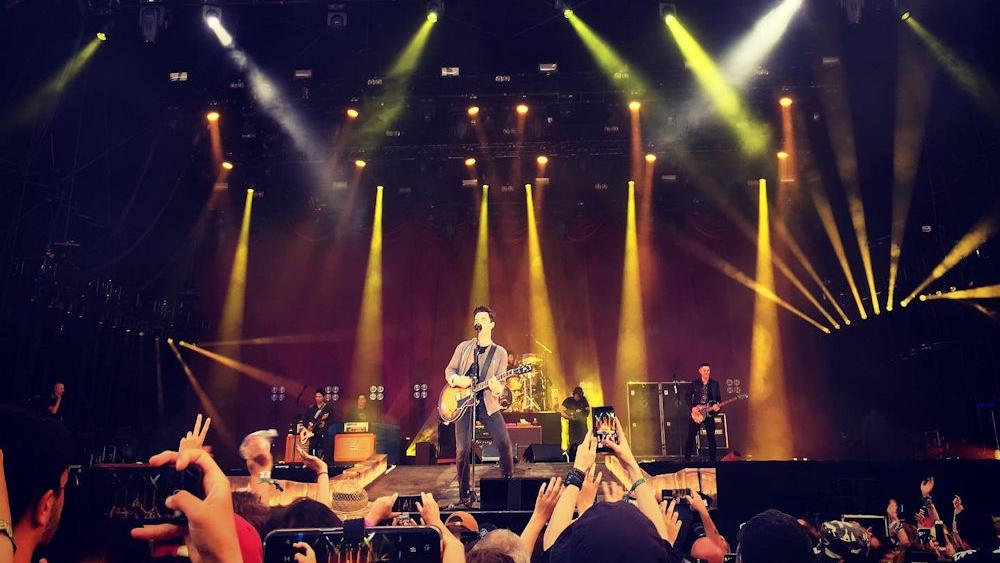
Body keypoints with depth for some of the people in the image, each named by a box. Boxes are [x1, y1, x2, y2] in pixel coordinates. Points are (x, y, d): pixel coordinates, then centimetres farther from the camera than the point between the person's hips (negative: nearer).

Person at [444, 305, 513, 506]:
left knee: (504, 443, -13)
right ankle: (464, 494, 10)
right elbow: (449, 370, 12)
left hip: (487, 403, 0)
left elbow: (499, 383, 1)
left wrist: (497, 389, -22)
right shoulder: (463, 347, 10)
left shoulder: (499, 353, 6)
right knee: (463, 450, -5)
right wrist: (456, 379, -10)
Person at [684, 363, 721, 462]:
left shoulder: (714, 383, 3)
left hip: (709, 413, 1)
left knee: (711, 437, 2)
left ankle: (712, 459, 11)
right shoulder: (695, 383, 0)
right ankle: (687, 458, 8)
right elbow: (688, 396, 2)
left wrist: (717, 406, -15)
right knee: (691, 436, 0)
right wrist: (692, 407, -10)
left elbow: (719, 398, 5)